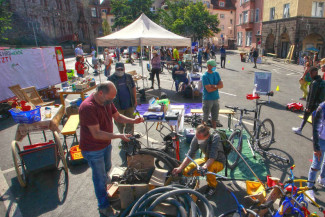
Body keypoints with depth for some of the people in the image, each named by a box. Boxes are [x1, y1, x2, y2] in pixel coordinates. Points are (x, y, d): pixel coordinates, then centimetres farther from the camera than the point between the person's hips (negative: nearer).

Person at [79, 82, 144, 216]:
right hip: (93, 149, -8)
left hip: (106, 144, 8)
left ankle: (103, 191, 56)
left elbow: (117, 117, 6)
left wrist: (133, 121, -10)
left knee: (106, 169, 28)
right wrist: (119, 136, -38)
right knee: (100, 177, 8)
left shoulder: (107, 101, -5)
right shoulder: (88, 107, -32)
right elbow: (96, 133, -33)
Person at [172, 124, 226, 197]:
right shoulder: (196, 138, -18)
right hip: (206, 159, 5)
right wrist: (180, 168, -25)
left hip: (218, 162, -5)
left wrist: (204, 166, -56)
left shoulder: (215, 137, -31)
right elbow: (190, 155, -15)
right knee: (187, 171, -13)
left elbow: (212, 158, -37)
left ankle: (213, 185, -6)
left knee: (208, 168, -39)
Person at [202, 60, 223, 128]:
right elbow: (209, 89, -18)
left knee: (215, 118, 15)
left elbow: (221, 85, 1)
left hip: (216, 99, 6)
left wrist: (214, 86, -16)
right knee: (205, 118, 2)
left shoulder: (216, 74, 9)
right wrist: (217, 86, -5)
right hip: (207, 99, -6)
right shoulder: (205, 76, -11)